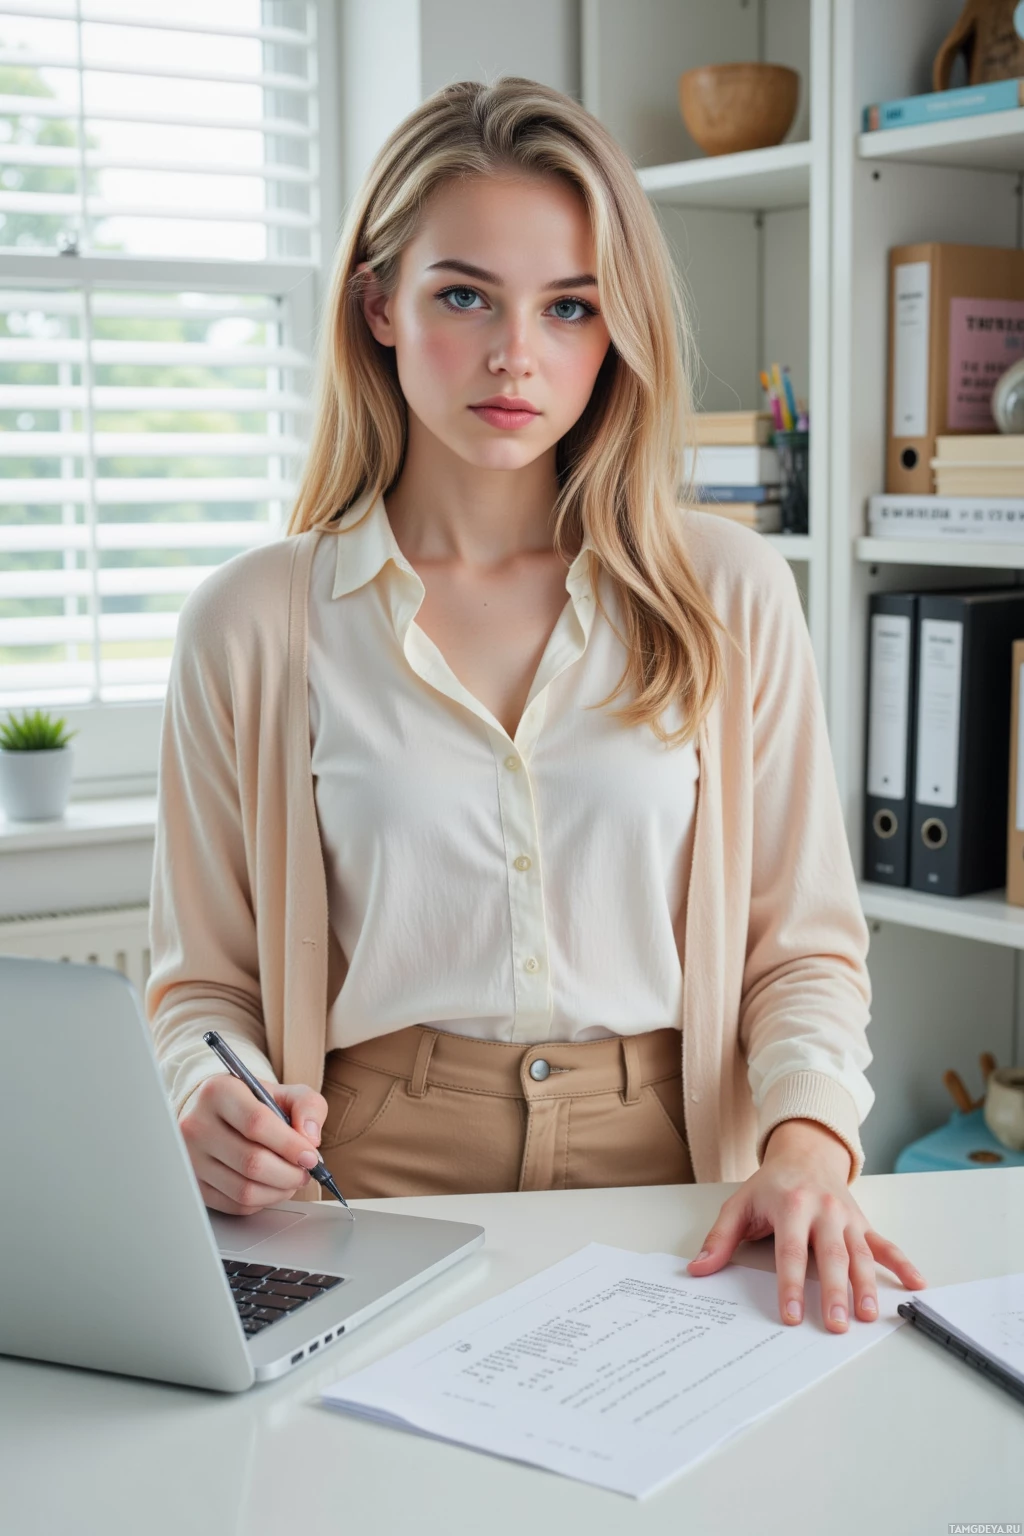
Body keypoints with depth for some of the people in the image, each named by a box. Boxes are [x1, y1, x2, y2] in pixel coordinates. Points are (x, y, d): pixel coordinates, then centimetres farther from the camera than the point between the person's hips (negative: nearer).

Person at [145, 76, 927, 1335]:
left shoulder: (732, 597, 5)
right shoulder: (250, 624, 2)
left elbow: (804, 944, 8)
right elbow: (202, 976, 9)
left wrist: (805, 1142, -10)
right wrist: (212, 1103, -12)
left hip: (668, 1185, 1)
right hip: (376, 1185, 0)